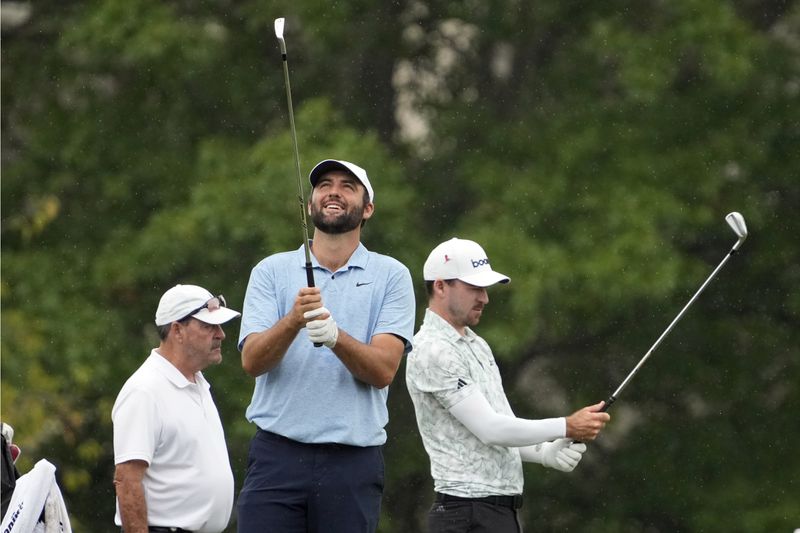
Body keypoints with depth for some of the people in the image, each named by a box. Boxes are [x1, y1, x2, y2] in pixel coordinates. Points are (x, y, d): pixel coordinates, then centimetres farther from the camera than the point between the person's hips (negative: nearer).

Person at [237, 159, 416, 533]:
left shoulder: (391, 276, 7)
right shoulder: (272, 271, 10)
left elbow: (384, 370, -4)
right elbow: (252, 361, -2)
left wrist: (336, 336, -23)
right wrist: (293, 320, -21)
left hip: (353, 460, 0)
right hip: (277, 455, 0)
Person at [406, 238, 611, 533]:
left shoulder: (477, 346, 19)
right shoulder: (432, 351, -13)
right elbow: (489, 429, -18)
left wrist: (546, 452, 1)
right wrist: (567, 427, -14)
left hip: (504, 508, 9)